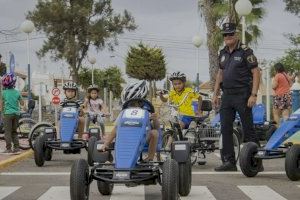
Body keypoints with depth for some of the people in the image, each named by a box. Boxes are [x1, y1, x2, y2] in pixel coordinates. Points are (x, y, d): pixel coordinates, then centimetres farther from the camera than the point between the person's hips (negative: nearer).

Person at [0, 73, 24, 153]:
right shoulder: (17, 92, 3)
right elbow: (22, 103, 10)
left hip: (8, 113, -3)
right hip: (16, 113, 3)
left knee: (7, 132, 0)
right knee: (14, 132, 13)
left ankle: (8, 148, -5)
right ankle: (17, 147, 8)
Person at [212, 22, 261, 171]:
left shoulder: (245, 51, -8)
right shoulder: (223, 53, 13)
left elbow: (256, 73, -11)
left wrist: (253, 95, -18)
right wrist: (215, 94, 15)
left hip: (242, 96, -7)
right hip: (227, 96, 7)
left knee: (248, 130, -3)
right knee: (225, 130, 5)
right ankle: (229, 162, 12)